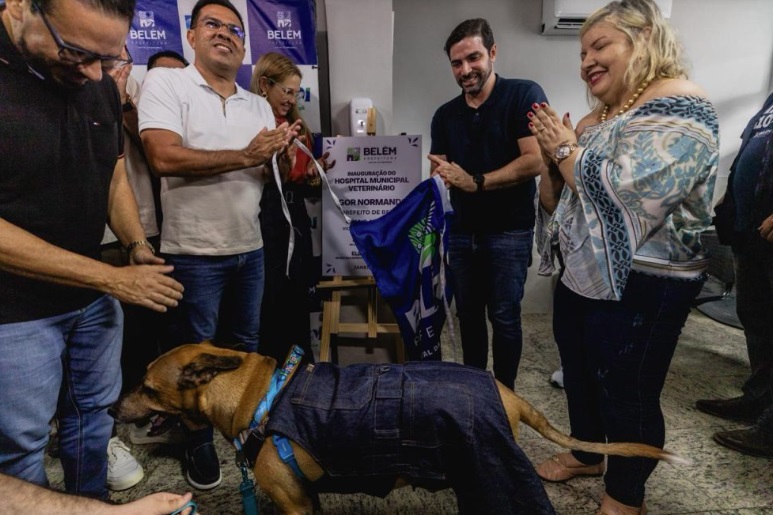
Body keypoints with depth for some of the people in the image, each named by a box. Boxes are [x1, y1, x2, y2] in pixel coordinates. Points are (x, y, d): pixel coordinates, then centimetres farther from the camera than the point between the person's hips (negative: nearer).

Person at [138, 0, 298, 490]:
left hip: (251, 247, 6)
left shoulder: (260, 105, 10)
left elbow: (273, 175, 10)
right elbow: (165, 157, -21)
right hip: (195, 251, -5)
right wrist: (246, 157, -20)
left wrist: (282, 155, -13)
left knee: (247, 343, 19)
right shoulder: (163, 82, -7)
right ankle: (200, 439, 30)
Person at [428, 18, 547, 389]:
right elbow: (438, 171, 7)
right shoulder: (445, 115, 9)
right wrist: (440, 174, -17)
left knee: (504, 317, 5)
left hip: (509, 232, -5)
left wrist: (475, 182, -18)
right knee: (468, 314, 15)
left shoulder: (524, 96, -9)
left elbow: (535, 161, -19)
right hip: (462, 231, 5)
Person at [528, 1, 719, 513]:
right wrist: (551, 154, -5)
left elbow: (621, 192, -29)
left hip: (639, 288, -8)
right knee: (579, 374, 22)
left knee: (627, 395, 7)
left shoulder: (678, 108, -15)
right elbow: (554, 202, 13)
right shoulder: (598, 116, 10)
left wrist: (566, 147, -14)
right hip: (582, 275, 9)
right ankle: (587, 453, 46)